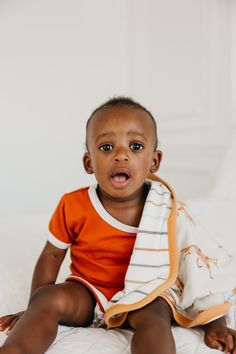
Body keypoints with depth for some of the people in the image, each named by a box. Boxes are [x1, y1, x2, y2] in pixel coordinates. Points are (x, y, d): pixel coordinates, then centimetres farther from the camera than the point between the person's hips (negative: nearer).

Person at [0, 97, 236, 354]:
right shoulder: (73, 206, -12)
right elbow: (52, 256, 1)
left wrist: (215, 323, -11)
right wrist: (33, 311, 2)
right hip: (87, 293, 1)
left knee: (154, 314, -32)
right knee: (48, 297, -26)